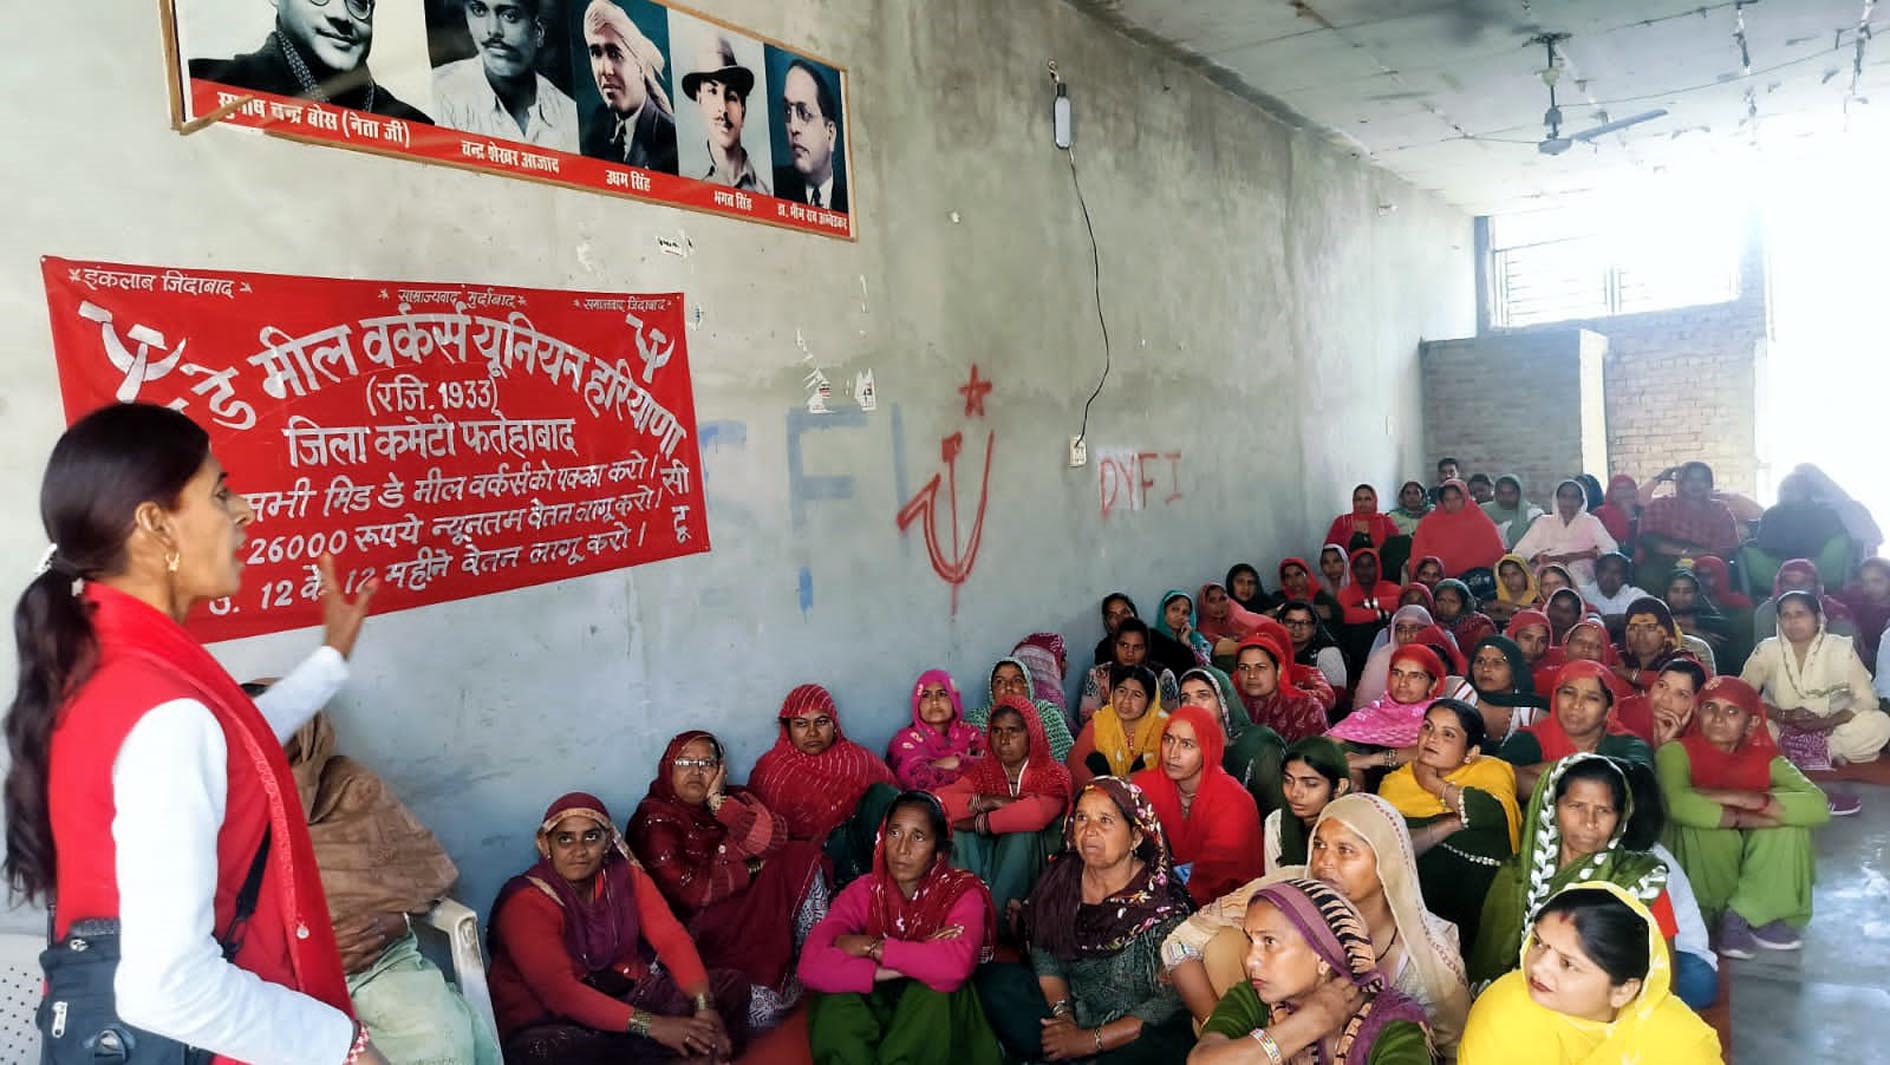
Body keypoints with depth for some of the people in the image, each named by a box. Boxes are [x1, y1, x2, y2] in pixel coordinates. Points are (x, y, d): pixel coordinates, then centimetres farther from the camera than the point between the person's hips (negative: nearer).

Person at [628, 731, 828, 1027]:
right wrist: (749, 869, -10)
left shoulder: (734, 799, 7)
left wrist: (718, 802, -15)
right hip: (700, 933, -7)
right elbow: (689, 890, -20)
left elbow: (773, 839, -10)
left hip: (746, 909, 7)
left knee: (802, 856, -10)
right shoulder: (655, 819, -10)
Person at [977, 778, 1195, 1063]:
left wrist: (1091, 1040, -20)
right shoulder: (1061, 878, -3)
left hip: (1133, 1036, -4)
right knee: (992, 981, -13)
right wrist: (1063, 1014, -13)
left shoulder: (1162, 905, -18)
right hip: (1074, 1005, 4)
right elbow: (1045, 955, 5)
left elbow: (1172, 1001, -18)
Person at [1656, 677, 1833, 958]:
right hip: (1696, 880, -3)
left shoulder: (1766, 758, -5)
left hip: (1749, 871, 3)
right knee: (1700, 819, -31)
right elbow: (1680, 804, -36)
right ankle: (1742, 919, -14)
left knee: (1787, 813, -19)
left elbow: (1819, 806, -24)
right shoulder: (1677, 752, -15)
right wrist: (1749, 819, -28)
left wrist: (1744, 799, -31)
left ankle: (1741, 915, -14)